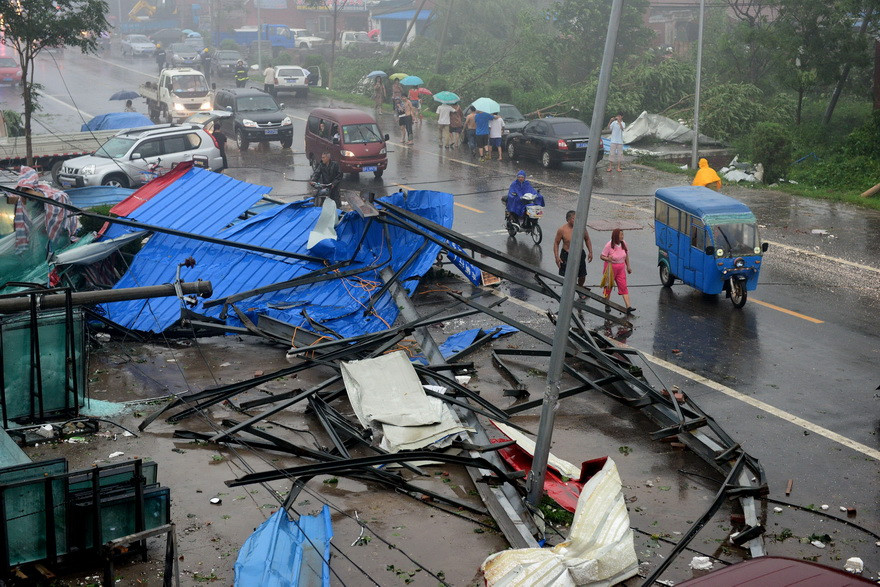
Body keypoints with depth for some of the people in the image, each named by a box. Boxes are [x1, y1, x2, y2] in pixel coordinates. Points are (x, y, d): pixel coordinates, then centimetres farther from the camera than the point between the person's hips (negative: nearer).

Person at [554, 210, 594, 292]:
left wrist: (590, 252, 3)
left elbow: (587, 240, 8)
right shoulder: (562, 230, -15)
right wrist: (557, 257, -11)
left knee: (582, 276, 13)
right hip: (566, 255, -3)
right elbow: (556, 243, -5)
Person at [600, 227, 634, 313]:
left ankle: (628, 306, -11)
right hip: (610, 268, -4)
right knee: (608, 287, 8)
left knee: (623, 287, -4)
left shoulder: (623, 243, 0)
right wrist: (608, 259, -32)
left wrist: (628, 266, 16)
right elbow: (601, 256, -12)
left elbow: (626, 255, 14)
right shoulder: (609, 245, -16)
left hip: (621, 268, 4)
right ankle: (607, 305, 24)